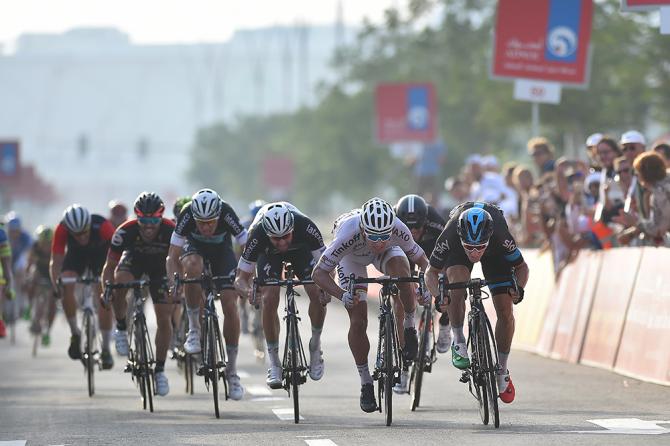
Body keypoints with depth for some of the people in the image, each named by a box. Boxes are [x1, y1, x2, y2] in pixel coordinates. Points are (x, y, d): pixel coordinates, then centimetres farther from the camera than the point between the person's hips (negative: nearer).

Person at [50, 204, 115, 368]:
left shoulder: (102, 226, -39)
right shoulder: (61, 230, -35)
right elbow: (56, 261, -33)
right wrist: (55, 283, -49)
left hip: (100, 252, -1)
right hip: (76, 254, 1)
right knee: (66, 287, -24)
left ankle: (106, 349, -3)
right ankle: (74, 333, -6)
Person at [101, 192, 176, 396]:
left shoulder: (170, 230, -34)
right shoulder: (125, 231, -33)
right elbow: (110, 266, -25)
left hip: (160, 265, 0)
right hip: (134, 258, 0)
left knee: (165, 319, -7)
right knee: (120, 283, -34)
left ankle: (160, 369, 9)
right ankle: (121, 328, -7)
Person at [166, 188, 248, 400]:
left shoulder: (227, 215, -35)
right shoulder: (186, 215, -33)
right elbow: (172, 256, -30)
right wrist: (173, 281, -47)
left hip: (222, 250, 0)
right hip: (194, 247, 0)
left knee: (230, 306, -13)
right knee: (193, 266, -37)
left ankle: (232, 371, 0)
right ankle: (194, 329, -20)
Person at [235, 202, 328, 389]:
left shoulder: (305, 227, -40)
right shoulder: (257, 236, -40)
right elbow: (241, 278, -32)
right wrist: (247, 291, -55)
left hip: (300, 249, 0)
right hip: (269, 254, 0)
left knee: (317, 294, -22)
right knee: (270, 300, -22)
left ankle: (315, 345, 4)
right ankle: (274, 363, -9)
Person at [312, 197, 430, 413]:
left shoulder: (398, 229, -38)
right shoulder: (348, 234, -43)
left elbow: (422, 260, -20)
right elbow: (319, 272, -36)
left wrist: (426, 286, -37)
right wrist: (341, 294, -51)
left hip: (388, 253, 1)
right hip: (352, 256, -1)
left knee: (402, 273, -34)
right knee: (358, 321, -10)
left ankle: (409, 327, -10)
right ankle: (365, 383, 6)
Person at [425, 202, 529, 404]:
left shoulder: (502, 238, -41)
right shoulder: (449, 237, -41)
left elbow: (522, 267, -20)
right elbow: (431, 273, -23)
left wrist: (518, 288, -39)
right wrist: (439, 295, -42)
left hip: (495, 253, 1)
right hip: (456, 253, 0)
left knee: (506, 311, -9)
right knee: (457, 282, -33)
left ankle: (502, 370, 10)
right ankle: (458, 341, -13)